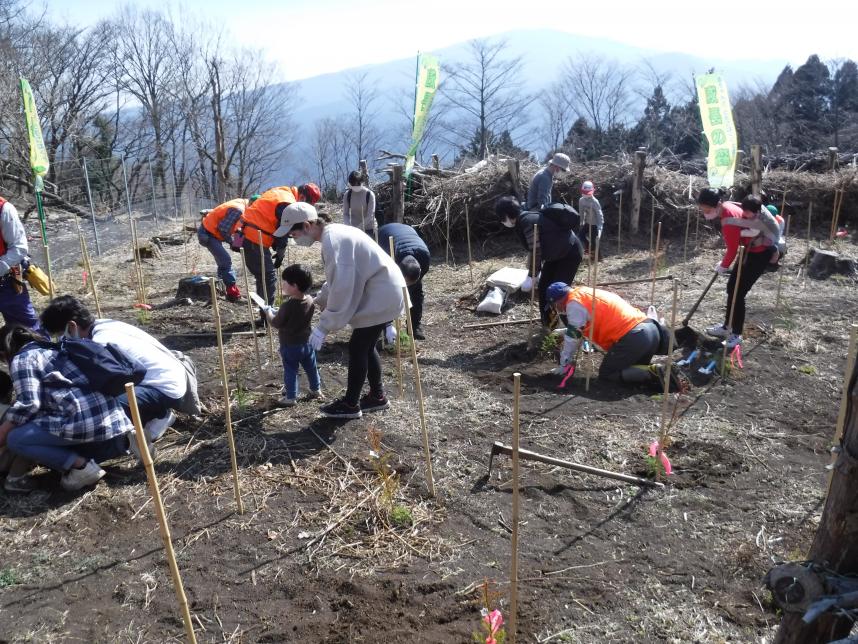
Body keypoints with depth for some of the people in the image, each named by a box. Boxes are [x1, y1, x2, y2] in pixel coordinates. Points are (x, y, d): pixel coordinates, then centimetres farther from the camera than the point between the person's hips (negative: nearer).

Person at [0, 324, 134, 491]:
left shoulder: (21, 359, 5)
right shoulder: (53, 351, 30)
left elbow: (27, 405, -8)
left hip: (86, 420, -9)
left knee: (15, 439, 2)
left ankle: (80, 466, -7)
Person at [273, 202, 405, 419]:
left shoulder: (332, 241, -21)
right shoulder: (334, 233, 10)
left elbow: (341, 288, -25)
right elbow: (336, 280, 20)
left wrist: (324, 326, -20)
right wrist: (317, 302, 15)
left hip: (381, 296, -10)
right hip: (383, 292, 10)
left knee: (357, 347, 1)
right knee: (365, 346, 18)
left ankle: (350, 404, 13)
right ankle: (377, 396, 30)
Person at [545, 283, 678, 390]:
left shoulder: (575, 302, -3)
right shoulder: (586, 292, 26)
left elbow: (572, 337, -2)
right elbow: (582, 333, 31)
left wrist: (564, 365, 9)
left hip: (632, 338, -9)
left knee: (606, 374, 4)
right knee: (633, 368, 26)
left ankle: (652, 373, -11)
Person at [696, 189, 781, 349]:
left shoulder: (729, 221, -31)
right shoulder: (728, 207, -4)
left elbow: (733, 249, -21)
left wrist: (723, 266, -5)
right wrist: (724, 262, 4)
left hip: (761, 253, -9)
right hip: (752, 249, 9)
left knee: (738, 292, -6)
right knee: (732, 287, 14)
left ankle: (736, 335, 5)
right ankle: (727, 327, 27)